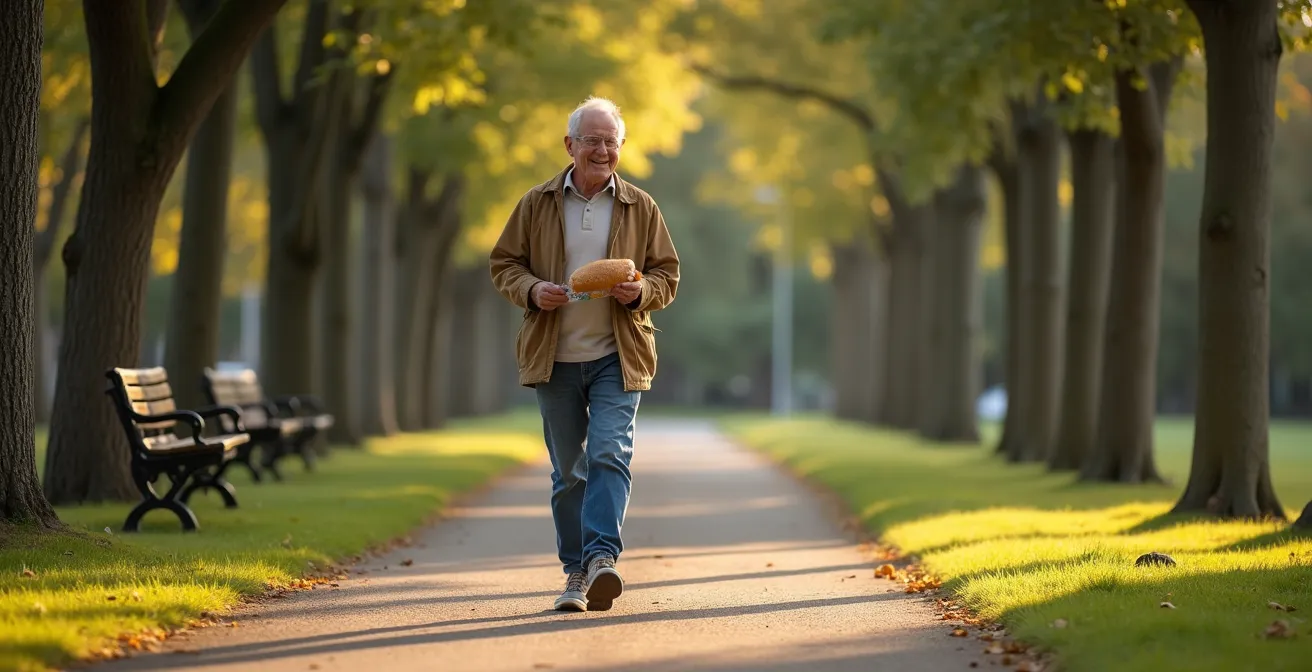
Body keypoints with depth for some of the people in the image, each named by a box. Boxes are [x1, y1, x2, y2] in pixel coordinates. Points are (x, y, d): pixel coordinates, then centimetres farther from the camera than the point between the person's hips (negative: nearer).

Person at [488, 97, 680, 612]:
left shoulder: (640, 208, 5)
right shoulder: (537, 204, 5)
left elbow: (667, 274, 8)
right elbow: (503, 263, 8)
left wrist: (641, 292, -14)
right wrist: (531, 290, -13)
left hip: (617, 357, -1)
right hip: (554, 357, 1)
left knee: (610, 454, -18)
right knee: (567, 470, 7)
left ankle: (602, 557, -23)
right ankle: (576, 573, 14)